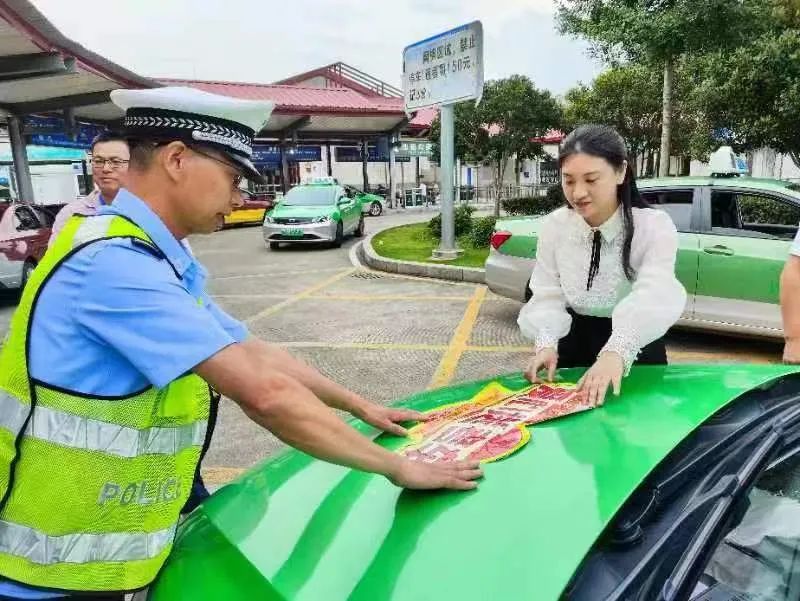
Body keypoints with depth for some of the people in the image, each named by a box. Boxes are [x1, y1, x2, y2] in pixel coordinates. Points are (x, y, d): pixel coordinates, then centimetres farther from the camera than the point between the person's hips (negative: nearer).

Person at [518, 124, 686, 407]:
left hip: (635, 353, -2)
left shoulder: (654, 226, -17)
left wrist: (617, 351, -52)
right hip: (573, 346, 2)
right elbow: (548, 296, -8)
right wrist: (546, 343, -29)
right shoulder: (553, 226, -7)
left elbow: (654, 295, -33)